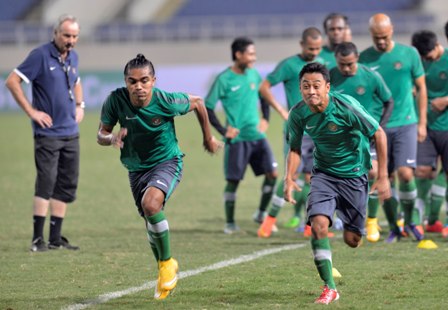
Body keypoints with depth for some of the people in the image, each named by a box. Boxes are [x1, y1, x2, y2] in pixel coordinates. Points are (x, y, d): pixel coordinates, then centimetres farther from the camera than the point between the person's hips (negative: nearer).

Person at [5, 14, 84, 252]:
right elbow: (12, 81, -12)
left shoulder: (73, 57, 12)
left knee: (67, 186, 7)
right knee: (46, 183, -11)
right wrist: (31, 111, -13)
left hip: (71, 133, 7)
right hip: (48, 132, -7)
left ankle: (55, 238, 13)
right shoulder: (41, 55, -11)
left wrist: (80, 105, 15)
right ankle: (38, 239, -9)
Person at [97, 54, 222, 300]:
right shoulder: (116, 100, -18)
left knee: (150, 204, -31)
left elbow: (197, 103, -3)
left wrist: (208, 138, 9)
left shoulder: (165, 101, -24)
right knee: (151, 223, 11)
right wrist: (112, 138, -32)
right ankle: (165, 277, 37)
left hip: (167, 162, -4)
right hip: (136, 168, 4)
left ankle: (167, 262, -10)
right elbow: (101, 135, -7)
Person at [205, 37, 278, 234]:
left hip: (257, 135, 5)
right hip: (237, 138, -5)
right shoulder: (224, 79, -10)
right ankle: (230, 223, 12)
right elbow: (207, 107, -8)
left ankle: (261, 214, 14)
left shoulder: (254, 74, 7)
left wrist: (265, 119, 11)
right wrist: (223, 131, -12)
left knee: (272, 173, -2)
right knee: (233, 180, -2)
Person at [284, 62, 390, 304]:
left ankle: (355, 226, 42)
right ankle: (329, 287, -11)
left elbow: (379, 134, -13)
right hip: (323, 173, 2)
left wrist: (383, 177, -12)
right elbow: (295, 148, 5)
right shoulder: (298, 114, -12)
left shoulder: (345, 107, -24)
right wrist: (289, 178, -13)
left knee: (352, 240, 2)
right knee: (318, 225, -22)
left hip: (354, 173, -2)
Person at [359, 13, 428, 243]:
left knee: (405, 174, -14)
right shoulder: (364, 58, 1)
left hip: (405, 123, -1)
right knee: (385, 180, 2)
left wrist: (422, 122, 5)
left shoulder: (409, 54, 1)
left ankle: (409, 221, 8)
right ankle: (393, 228, 17)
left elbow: (421, 88, 8)